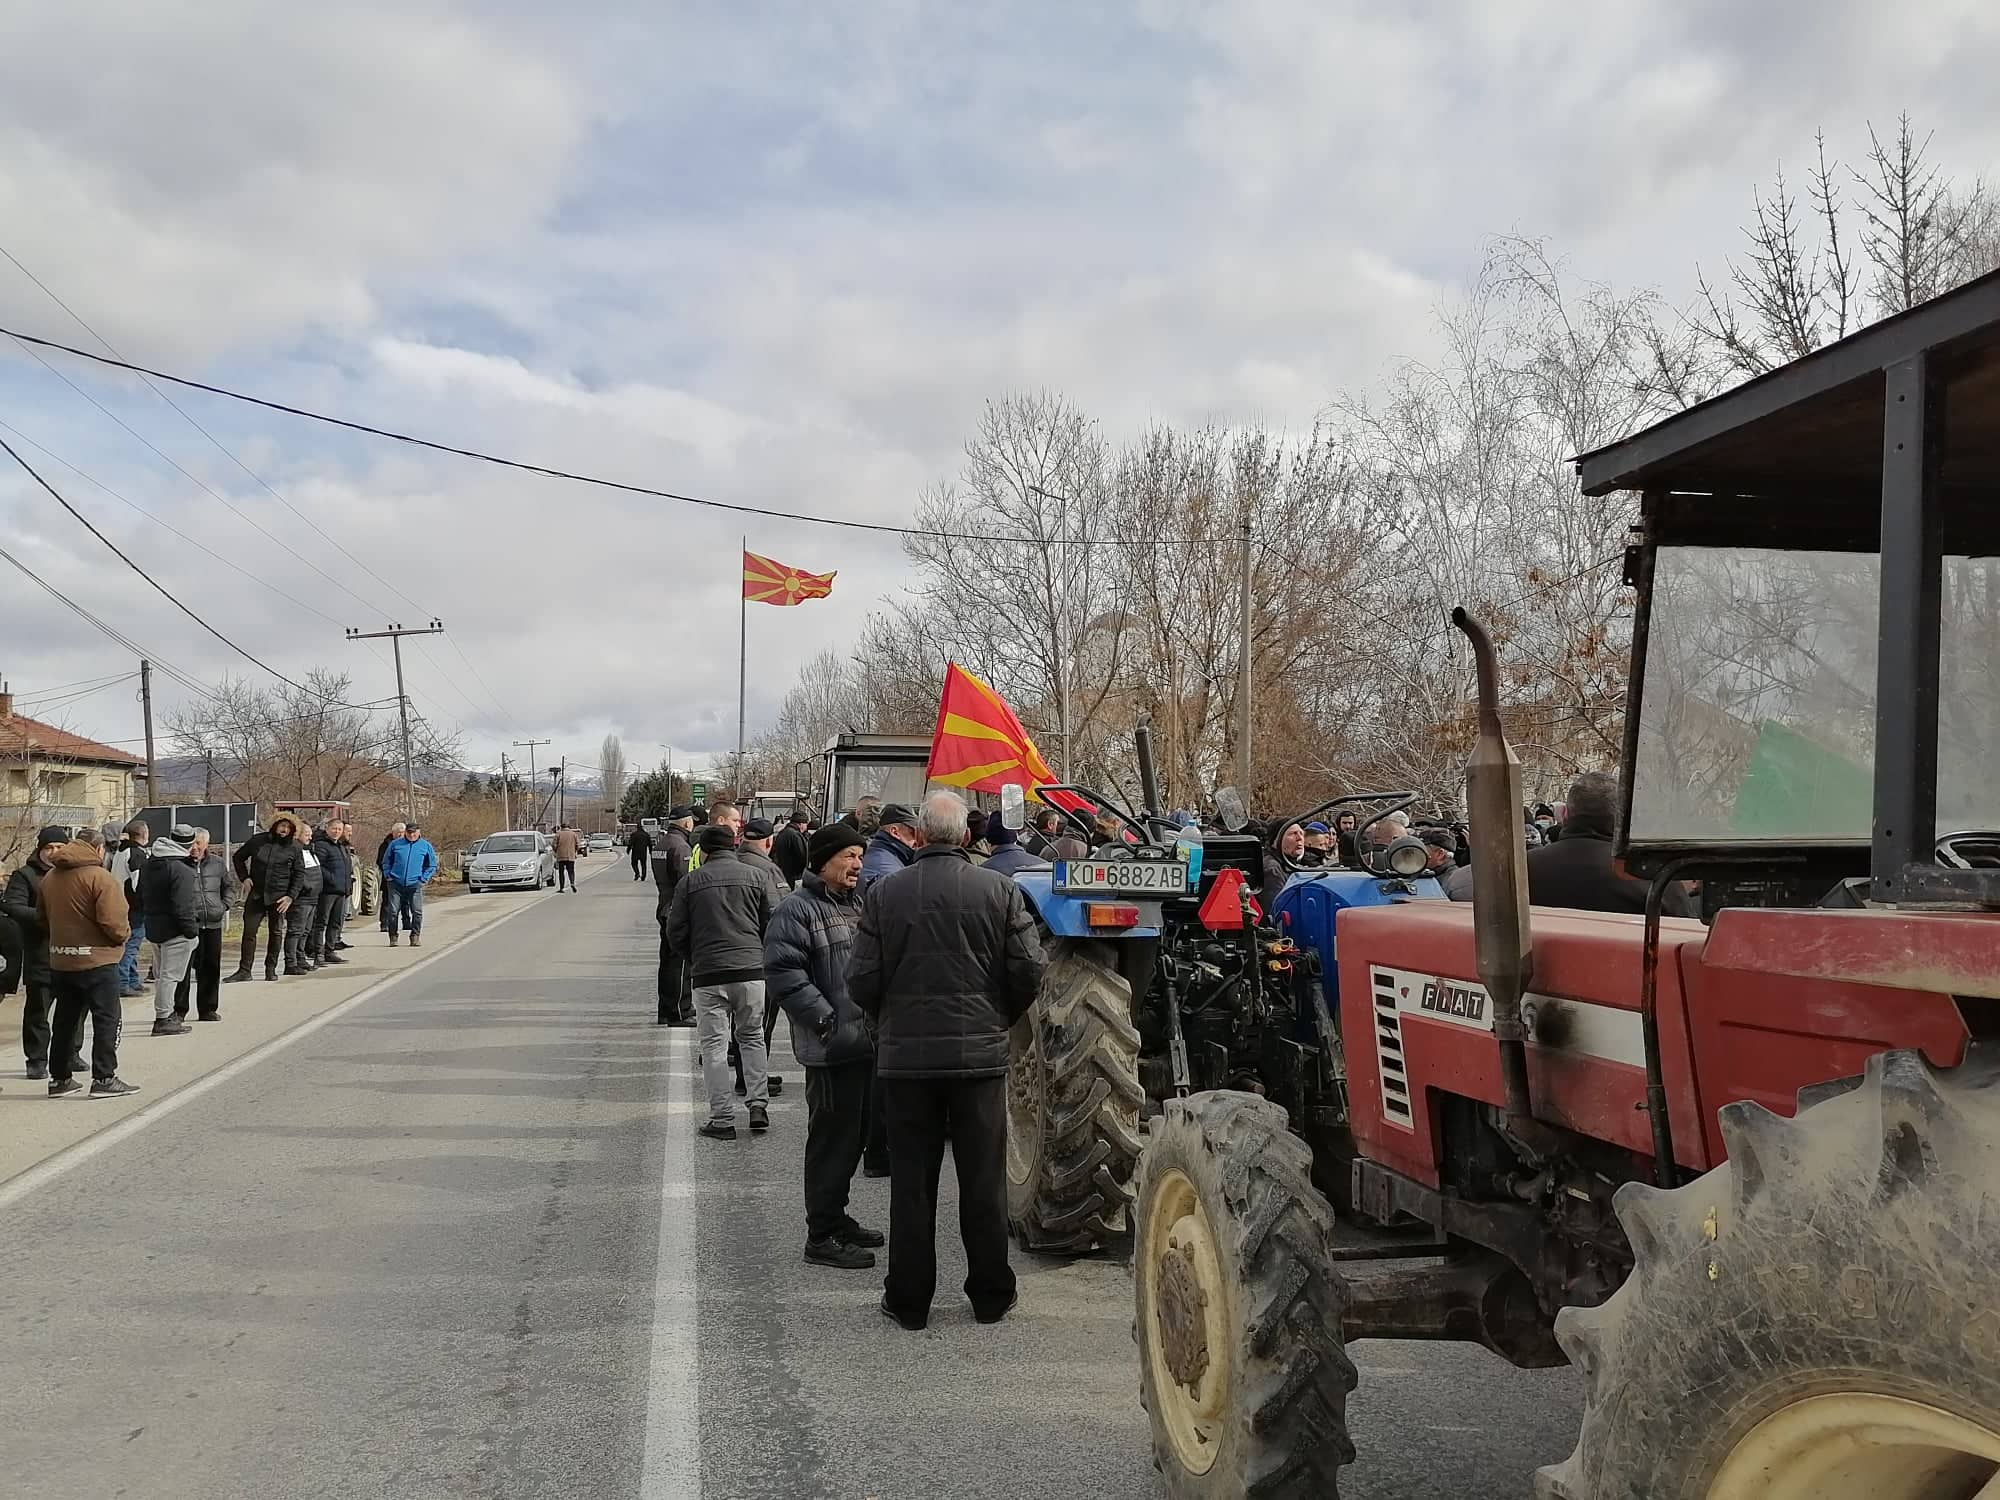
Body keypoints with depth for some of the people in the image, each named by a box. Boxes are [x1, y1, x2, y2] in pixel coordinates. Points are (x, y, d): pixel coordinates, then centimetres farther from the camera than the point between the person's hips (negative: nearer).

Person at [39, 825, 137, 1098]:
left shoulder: (49, 878, 8)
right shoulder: (101, 878, -15)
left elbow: (43, 918, 16)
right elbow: (114, 922, -21)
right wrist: (124, 933, -1)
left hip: (60, 960, 7)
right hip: (97, 960, -7)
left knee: (65, 1020, 17)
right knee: (106, 1019, 1)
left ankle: (59, 1078, 23)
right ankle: (104, 1079, -1)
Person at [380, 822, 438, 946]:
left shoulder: (425, 845, 5)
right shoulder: (396, 844, 6)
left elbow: (432, 865, 13)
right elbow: (386, 862, 17)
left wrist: (424, 879, 3)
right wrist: (388, 875, 5)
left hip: (415, 884, 0)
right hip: (395, 883, 0)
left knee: (417, 911, -4)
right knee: (393, 911, -2)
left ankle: (415, 936, 7)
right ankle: (393, 937, 8)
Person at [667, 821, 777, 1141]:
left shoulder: (690, 882, 3)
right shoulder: (757, 877, 5)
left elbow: (675, 934, 3)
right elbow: (772, 925, 5)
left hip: (708, 974, -1)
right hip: (751, 971, 1)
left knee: (714, 1045, 5)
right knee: (752, 1037, 17)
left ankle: (722, 1119, 5)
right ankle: (759, 1104, 8)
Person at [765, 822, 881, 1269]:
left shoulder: (856, 904, 18)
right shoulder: (797, 910, -11)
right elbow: (783, 974, -20)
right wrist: (828, 1021, -21)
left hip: (866, 1043, 9)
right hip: (832, 1048, -9)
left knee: (853, 1135, 17)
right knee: (833, 1137, -4)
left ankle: (835, 1216, 30)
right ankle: (822, 1236, 5)